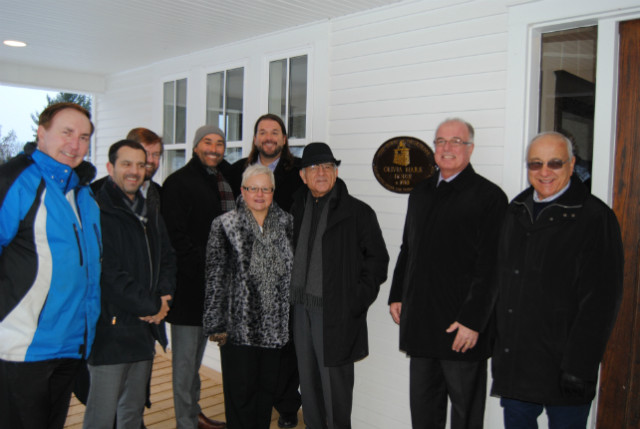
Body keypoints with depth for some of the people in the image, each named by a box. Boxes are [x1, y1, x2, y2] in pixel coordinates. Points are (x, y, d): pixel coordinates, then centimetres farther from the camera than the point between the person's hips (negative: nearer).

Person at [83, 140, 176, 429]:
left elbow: (166, 258, 19)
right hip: (110, 329, -7)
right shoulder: (97, 210, -11)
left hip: (146, 327, 7)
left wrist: (163, 296, 0)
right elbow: (107, 272, -17)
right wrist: (150, 307, -10)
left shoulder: (149, 212, 16)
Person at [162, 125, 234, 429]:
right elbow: (176, 236, -13)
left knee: (196, 354, 18)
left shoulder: (229, 180, 13)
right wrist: (203, 267, -15)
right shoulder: (178, 182, -7)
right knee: (186, 356, 2)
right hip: (189, 284, -7)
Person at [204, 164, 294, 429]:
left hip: (276, 327, 3)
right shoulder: (225, 225, -4)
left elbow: (295, 272, 9)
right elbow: (215, 279, -5)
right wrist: (216, 325, -7)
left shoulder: (287, 223, 4)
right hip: (238, 327, -3)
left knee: (267, 390, 16)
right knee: (241, 392, 7)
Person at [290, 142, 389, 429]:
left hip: (335, 311, -5)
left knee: (334, 382, 3)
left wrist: (357, 299, -11)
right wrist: (292, 295, 10)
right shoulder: (298, 207, 9)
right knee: (308, 380, 17)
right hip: (301, 308, 5)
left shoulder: (358, 212, -6)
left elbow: (377, 258, -5)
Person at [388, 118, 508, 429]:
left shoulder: (489, 196, -8)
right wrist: (397, 296, 14)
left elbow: (489, 267, -14)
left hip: (461, 327, -6)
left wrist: (473, 321, -17)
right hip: (420, 322, 6)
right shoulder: (421, 193, 13)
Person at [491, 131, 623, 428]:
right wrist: (499, 350, 14)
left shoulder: (595, 218, -9)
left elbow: (601, 302, -12)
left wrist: (578, 367, -15)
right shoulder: (517, 211, 10)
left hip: (562, 368, -5)